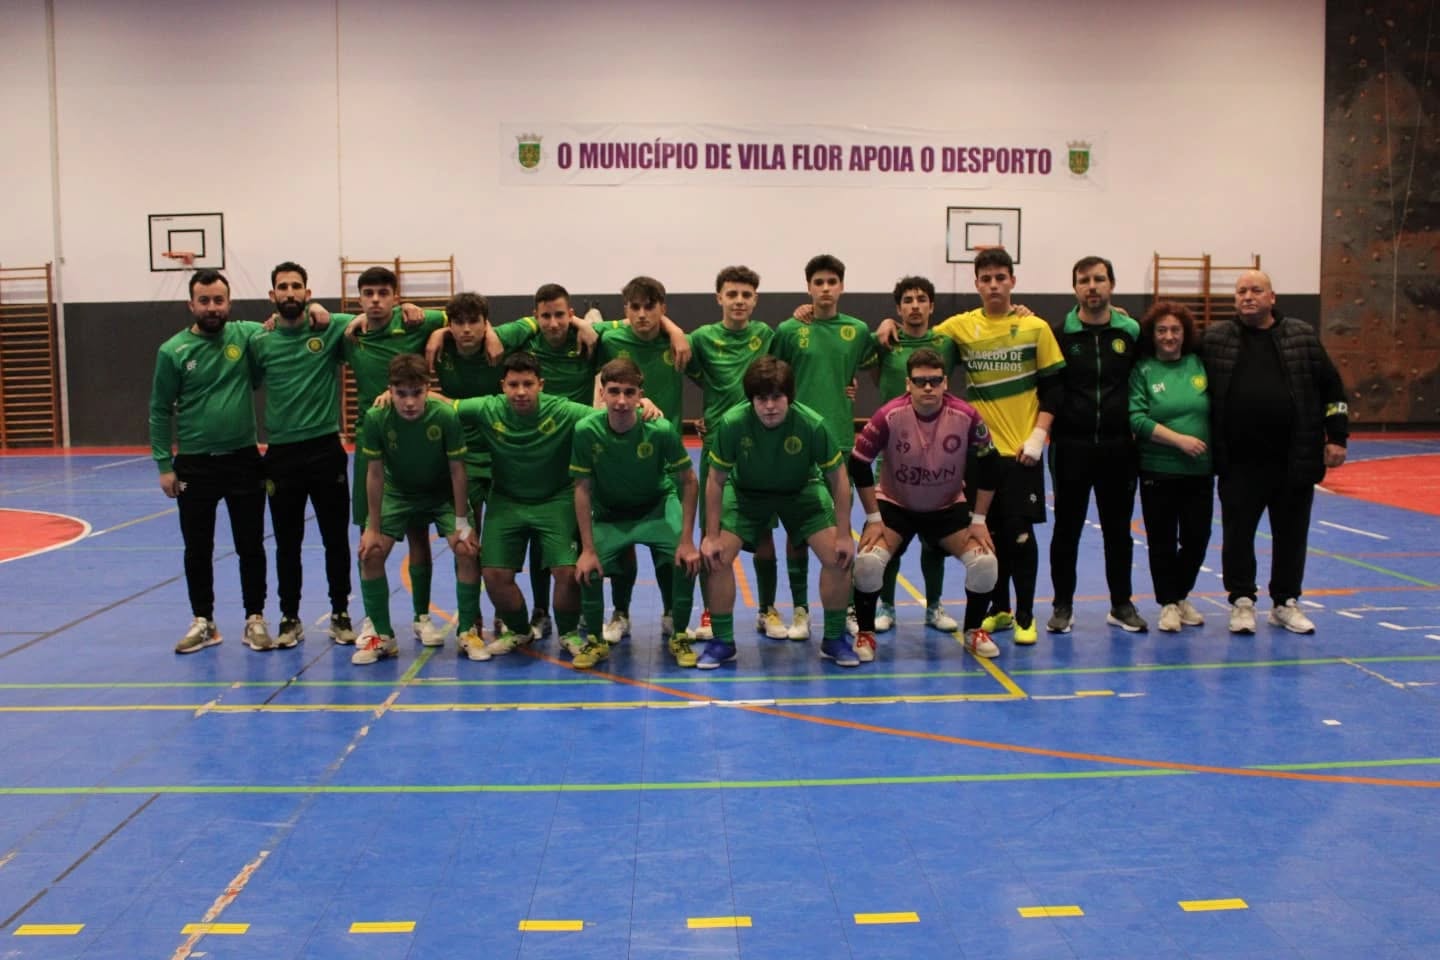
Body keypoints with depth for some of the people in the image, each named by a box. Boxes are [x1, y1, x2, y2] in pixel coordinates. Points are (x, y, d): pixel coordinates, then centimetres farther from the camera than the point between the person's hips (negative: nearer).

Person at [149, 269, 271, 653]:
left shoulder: (246, 334, -3)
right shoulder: (173, 351, -5)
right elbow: (160, 411, 0)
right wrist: (164, 465, -4)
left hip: (244, 459, 1)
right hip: (194, 464, 0)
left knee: (251, 546, 8)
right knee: (197, 549, 9)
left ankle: (255, 620, 20)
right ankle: (203, 622, 23)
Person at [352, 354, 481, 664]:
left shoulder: (445, 416, -29)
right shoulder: (375, 419, -26)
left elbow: (457, 470, -18)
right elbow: (375, 474, -15)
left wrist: (461, 523, -15)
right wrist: (373, 529, -11)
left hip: (443, 494, -1)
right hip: (398, 493, 2)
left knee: (467, 551, -18)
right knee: (370, 554, -11)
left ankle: (468, 632, 1)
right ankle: (381, 636, 7)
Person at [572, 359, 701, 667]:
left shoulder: (661, 430, -28)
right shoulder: (586, 431, -26)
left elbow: (688, 481, -15)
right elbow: (582, 490, -15)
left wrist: (687, 541, -19)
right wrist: (588, 549, -16)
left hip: (657, 507, 0)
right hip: (608, 514, 1)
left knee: (686, 561, -22)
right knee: (586, 570, -19)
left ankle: (679, 636, 4)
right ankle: (596, 641, 8)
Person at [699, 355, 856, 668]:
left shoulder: (812, 424, -31)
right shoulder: (732, 424, -30)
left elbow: (838, 477, -16)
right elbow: (716, 480, -15)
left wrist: (844, 536, -15)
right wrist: (711, 536, -15)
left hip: (801, 491, 0)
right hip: (746, 491, 0)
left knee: (838, 558, -13)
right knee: (717, 557, -15)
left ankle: (835, 639, 9)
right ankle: (722, 642, 5)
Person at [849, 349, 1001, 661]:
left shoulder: (966, 416, -19)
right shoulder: (889, 416, -23)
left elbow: (987, 466, -7)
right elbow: (858, 464, -15)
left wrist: (978, 521, -7)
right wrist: (874, 518, -14)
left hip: (948, 507, 2)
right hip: (894, 504, -1)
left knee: (985, 562, -16)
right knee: (868, 561, -24)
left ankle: (973, 631, 11)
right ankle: (865, 633, 1)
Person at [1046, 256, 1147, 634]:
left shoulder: (1132, 332, 4)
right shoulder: (1059, 335, 0)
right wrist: (1049, 431, -10)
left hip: (1117, 448, 2)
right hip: (1071, 447, -1)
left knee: (1118, 529, 11)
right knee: (1067, 529, 6)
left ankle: (1122, 604, 23)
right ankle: (1063, 606, 17)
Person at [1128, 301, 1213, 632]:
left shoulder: (1200, 364, 5)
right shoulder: (1143, 370, -3)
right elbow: (1137, 418, -12)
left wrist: (1214, 446, 2)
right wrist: (1179, 439, -16)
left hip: (1200, 470, 3)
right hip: (1158, 471, -3)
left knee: (1197, 537, 7)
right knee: (1162, 540, 5)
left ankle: (1181, 596, 28)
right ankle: (1168, 604, 19)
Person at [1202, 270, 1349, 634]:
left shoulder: (1302, 336, 4)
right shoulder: (1215, 339, 1)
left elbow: (1331, 387, 7)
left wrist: (1337, 436, 3)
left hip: (1295, 460, 1)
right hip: (1239, 462, -1)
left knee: (1291, 534, 10)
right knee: (1237, 534, 4)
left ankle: (1286, 603, 24)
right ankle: (1242, 602, 18)